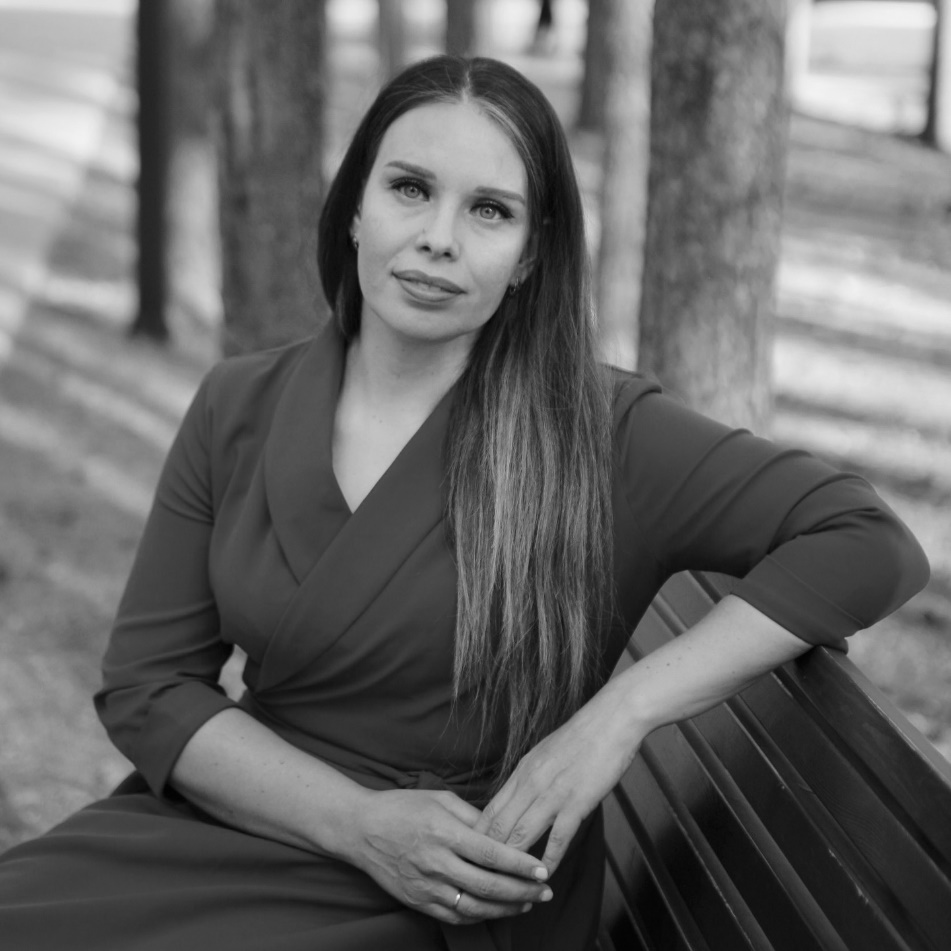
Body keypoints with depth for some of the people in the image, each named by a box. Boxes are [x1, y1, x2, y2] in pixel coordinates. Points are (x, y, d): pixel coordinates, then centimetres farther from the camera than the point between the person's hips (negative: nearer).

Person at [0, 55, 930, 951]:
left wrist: (618, 715, -18)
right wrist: (360, 823, -14)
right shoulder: (237, 408, 3)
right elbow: (145, 683, 1)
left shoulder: (598, 432, -7)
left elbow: (871, 546, -12)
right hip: (234, 818, 4)